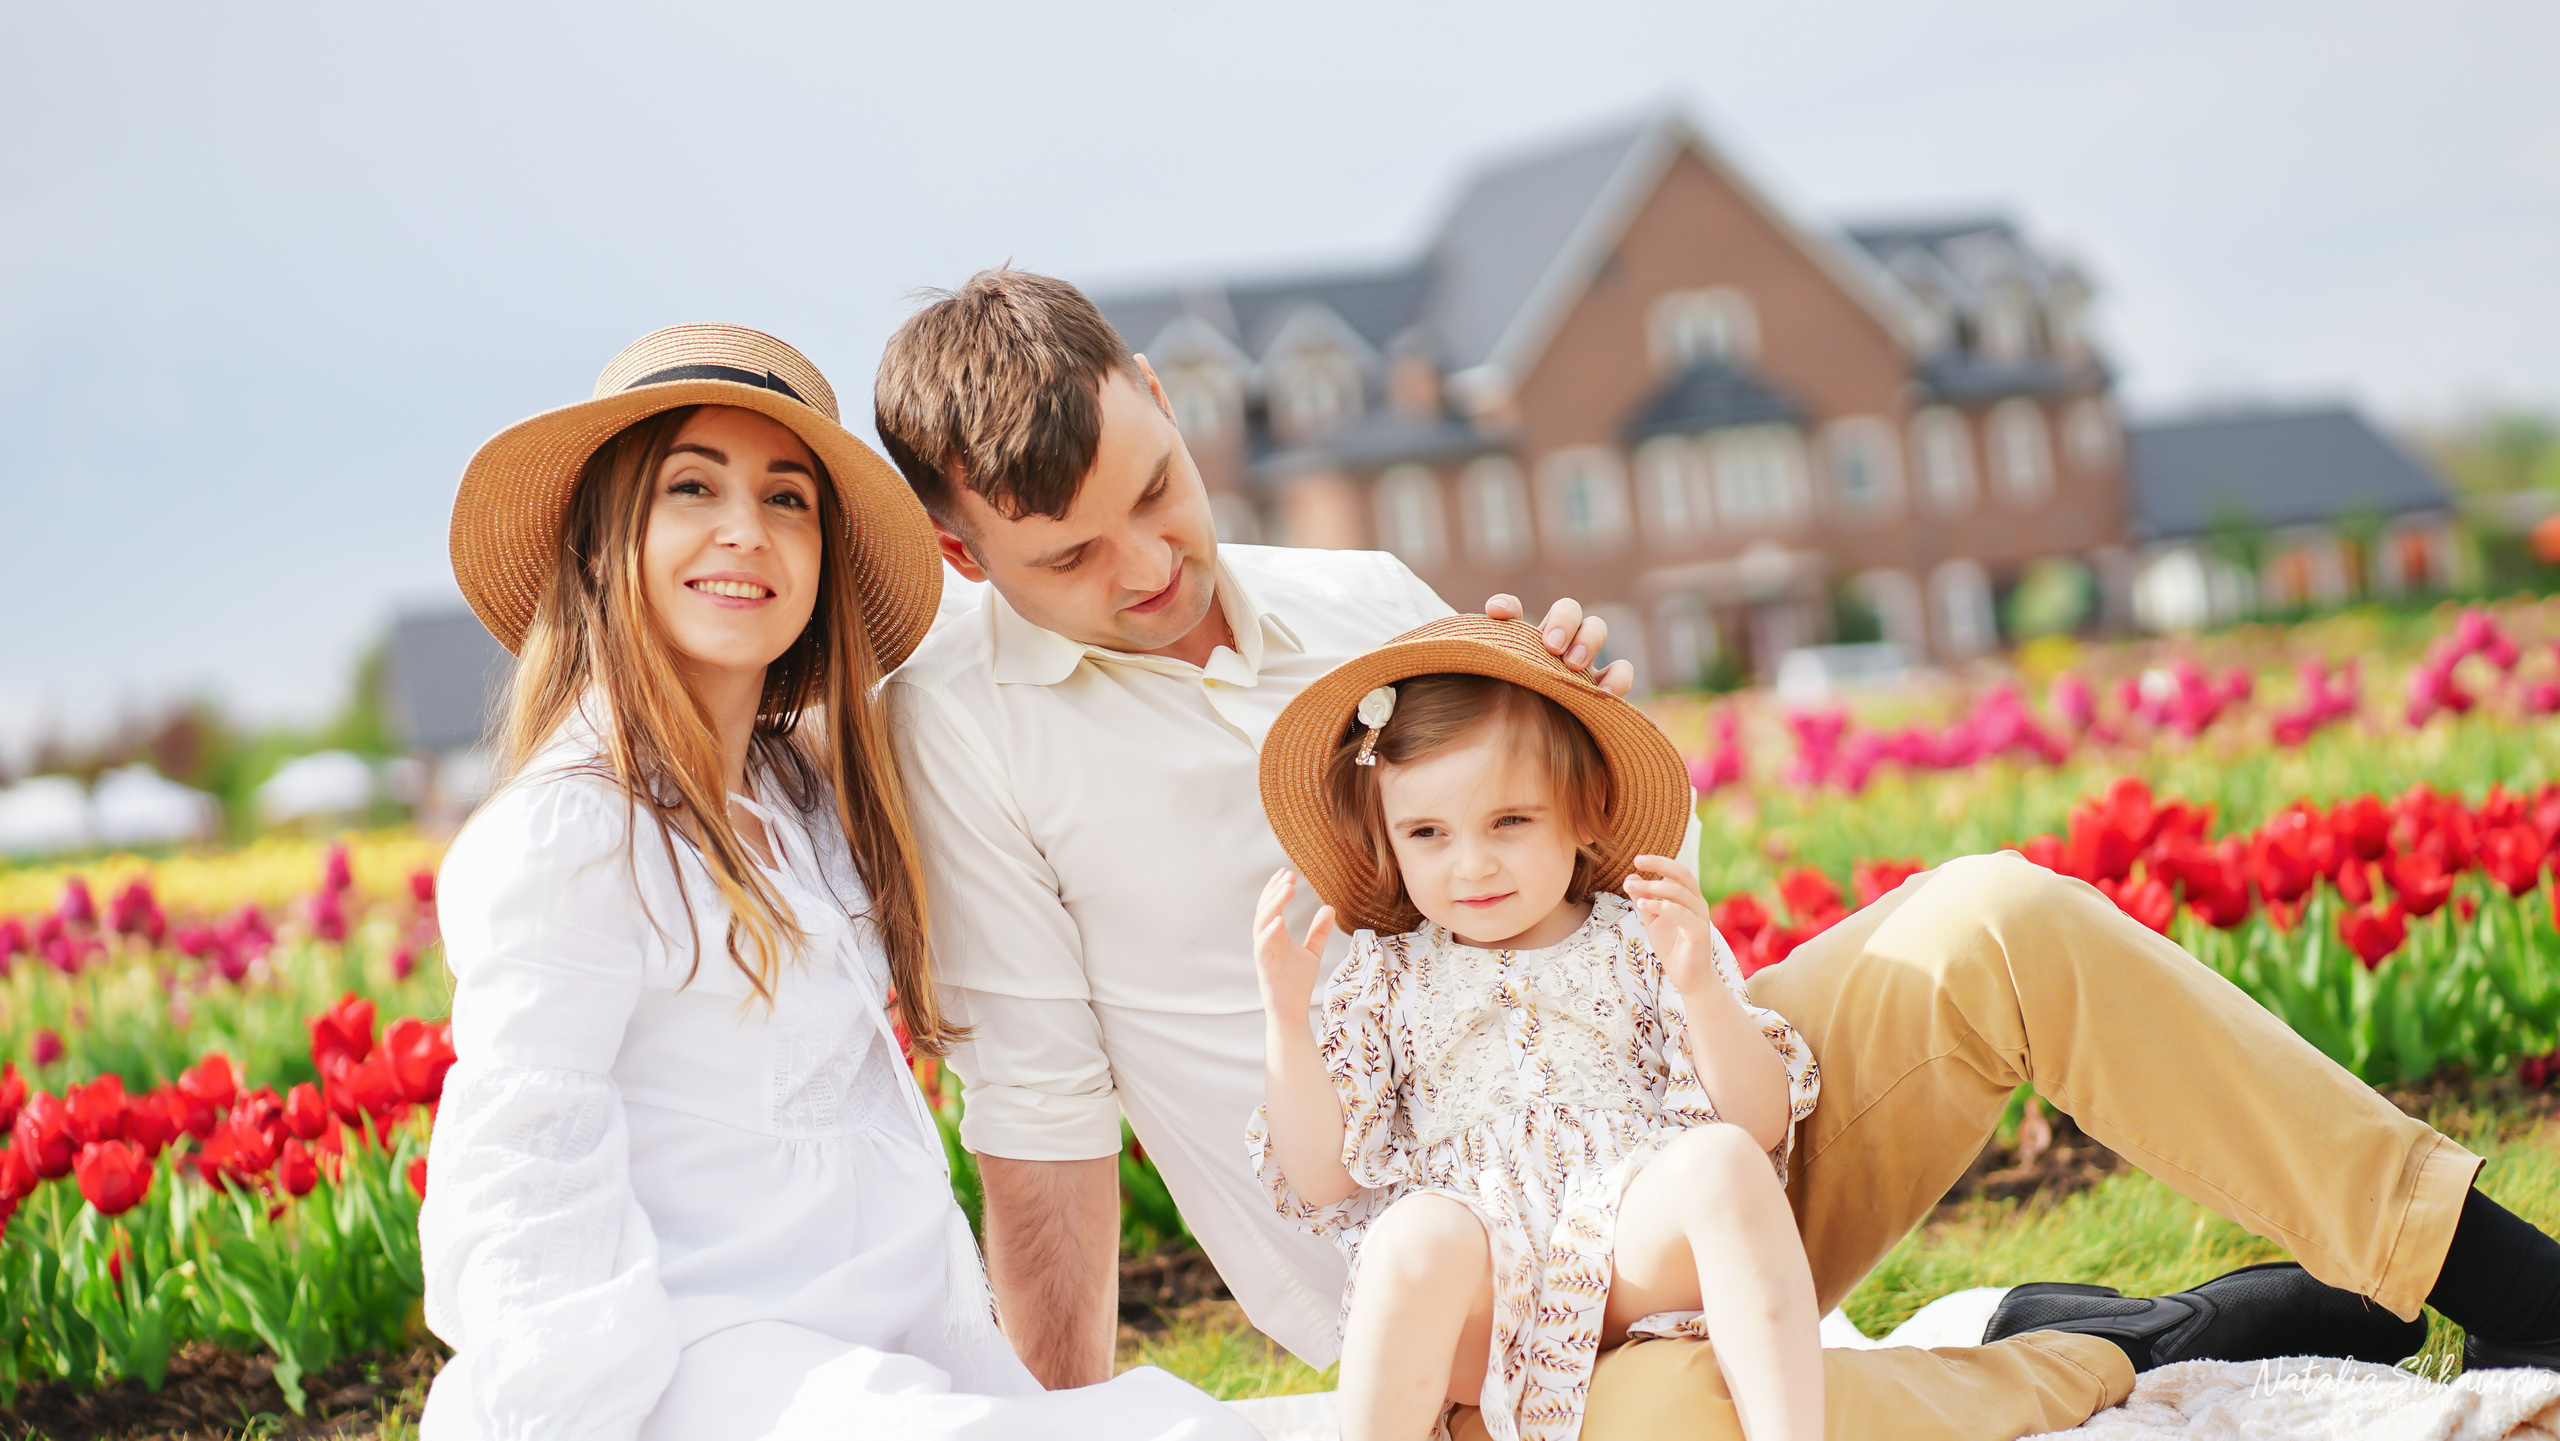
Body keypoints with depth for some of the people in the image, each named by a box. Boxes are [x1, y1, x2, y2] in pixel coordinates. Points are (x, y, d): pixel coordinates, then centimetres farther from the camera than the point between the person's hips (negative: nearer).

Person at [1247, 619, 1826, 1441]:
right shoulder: (1387, 979, 18)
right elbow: (1320, 1182, 9)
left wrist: (1701, 990, -12)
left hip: (1633, 1254, 1)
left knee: (1721, 1162, -30)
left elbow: (1760, 1125, 5)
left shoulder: (1640, 944, 15)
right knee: (1419, 1232, -35)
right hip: (1473, 1314, 0)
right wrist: (1285, 1020, -2)